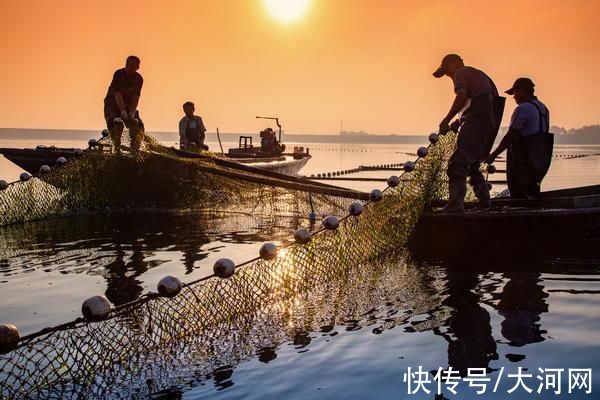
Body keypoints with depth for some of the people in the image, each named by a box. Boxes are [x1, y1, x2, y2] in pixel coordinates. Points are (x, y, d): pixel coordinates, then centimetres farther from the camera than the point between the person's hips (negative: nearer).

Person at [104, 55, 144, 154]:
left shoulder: (139, 79, -6)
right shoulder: (118, 74, -17)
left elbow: (136, 97, -12)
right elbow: (118, 94, -24)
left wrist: (132, 112, -24)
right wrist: (122, 111, -33)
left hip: (128, 105, 4)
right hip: (113, 104, -4)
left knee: (138, 125, -12)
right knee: (117, 124, -27)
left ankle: (135, 149, -5)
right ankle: (117, 148, -19)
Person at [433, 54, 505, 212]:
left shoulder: (460, 73, 4)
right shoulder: (478, 74, 31)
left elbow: (462, 96, -15)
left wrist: (446, 120, -13)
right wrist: (461, 121, 24)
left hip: (477, 121, -9)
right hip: (491, 123, 9)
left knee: (457, 163, -15)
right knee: (472, 164, 21)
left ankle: (455, 205, -26)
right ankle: (484, 200, 22)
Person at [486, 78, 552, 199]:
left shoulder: (523, 109, -14)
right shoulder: (543, 108, 13)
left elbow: (510, 136, -17)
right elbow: (541, 135, 17)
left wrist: (493, 155, -11)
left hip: (522, 162, -9)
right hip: (539, 160, 9)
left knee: (518, 197, -4)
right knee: (532, 195, 14)